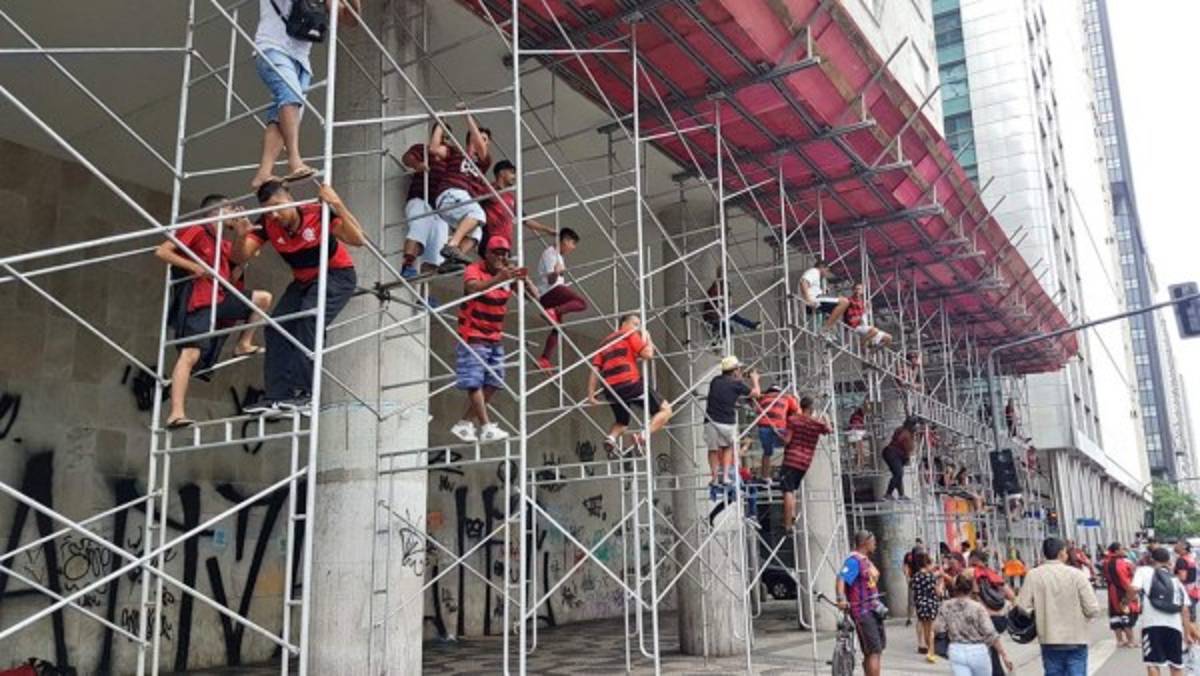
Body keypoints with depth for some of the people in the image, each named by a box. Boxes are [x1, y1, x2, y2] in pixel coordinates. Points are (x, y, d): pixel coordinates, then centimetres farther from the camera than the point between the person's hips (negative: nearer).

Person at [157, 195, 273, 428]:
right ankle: (176, 413, -24)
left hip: (221, 300, 7)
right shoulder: (196, 232, 3)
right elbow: (162, 251, -3)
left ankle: (243, 345, 9)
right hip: (199, 300, -7)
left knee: (263, 298, 1)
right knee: (190, 354, -18)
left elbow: (233, 278, 13)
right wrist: (194, 267, -11)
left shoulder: (226, 244, 24)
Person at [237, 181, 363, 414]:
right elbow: (240, 257, -16)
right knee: (276, 327, -9)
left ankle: (303, 392, -30)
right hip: (304, 281, 6)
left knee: (308, 320, -29)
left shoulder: (318, 214, -25)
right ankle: (276, 396, -7)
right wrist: (241, 235, -36)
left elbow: (358, 239, -33)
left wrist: (338, 206, -43)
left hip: (338, 275, -6)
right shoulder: (268, 225, -12)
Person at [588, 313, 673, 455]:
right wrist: (647, 338, 15)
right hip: (630, 383, -6)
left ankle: (611, 437, -4)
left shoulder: (605, 342, 25)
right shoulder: (630, 335, 8)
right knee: (665, 410, 4)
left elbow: (595, 369, 15)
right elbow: (647, 354, -3)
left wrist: (591, 394, 12)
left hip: (610, 389, 6)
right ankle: (642, 436, -16)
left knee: (621, 422, 28)